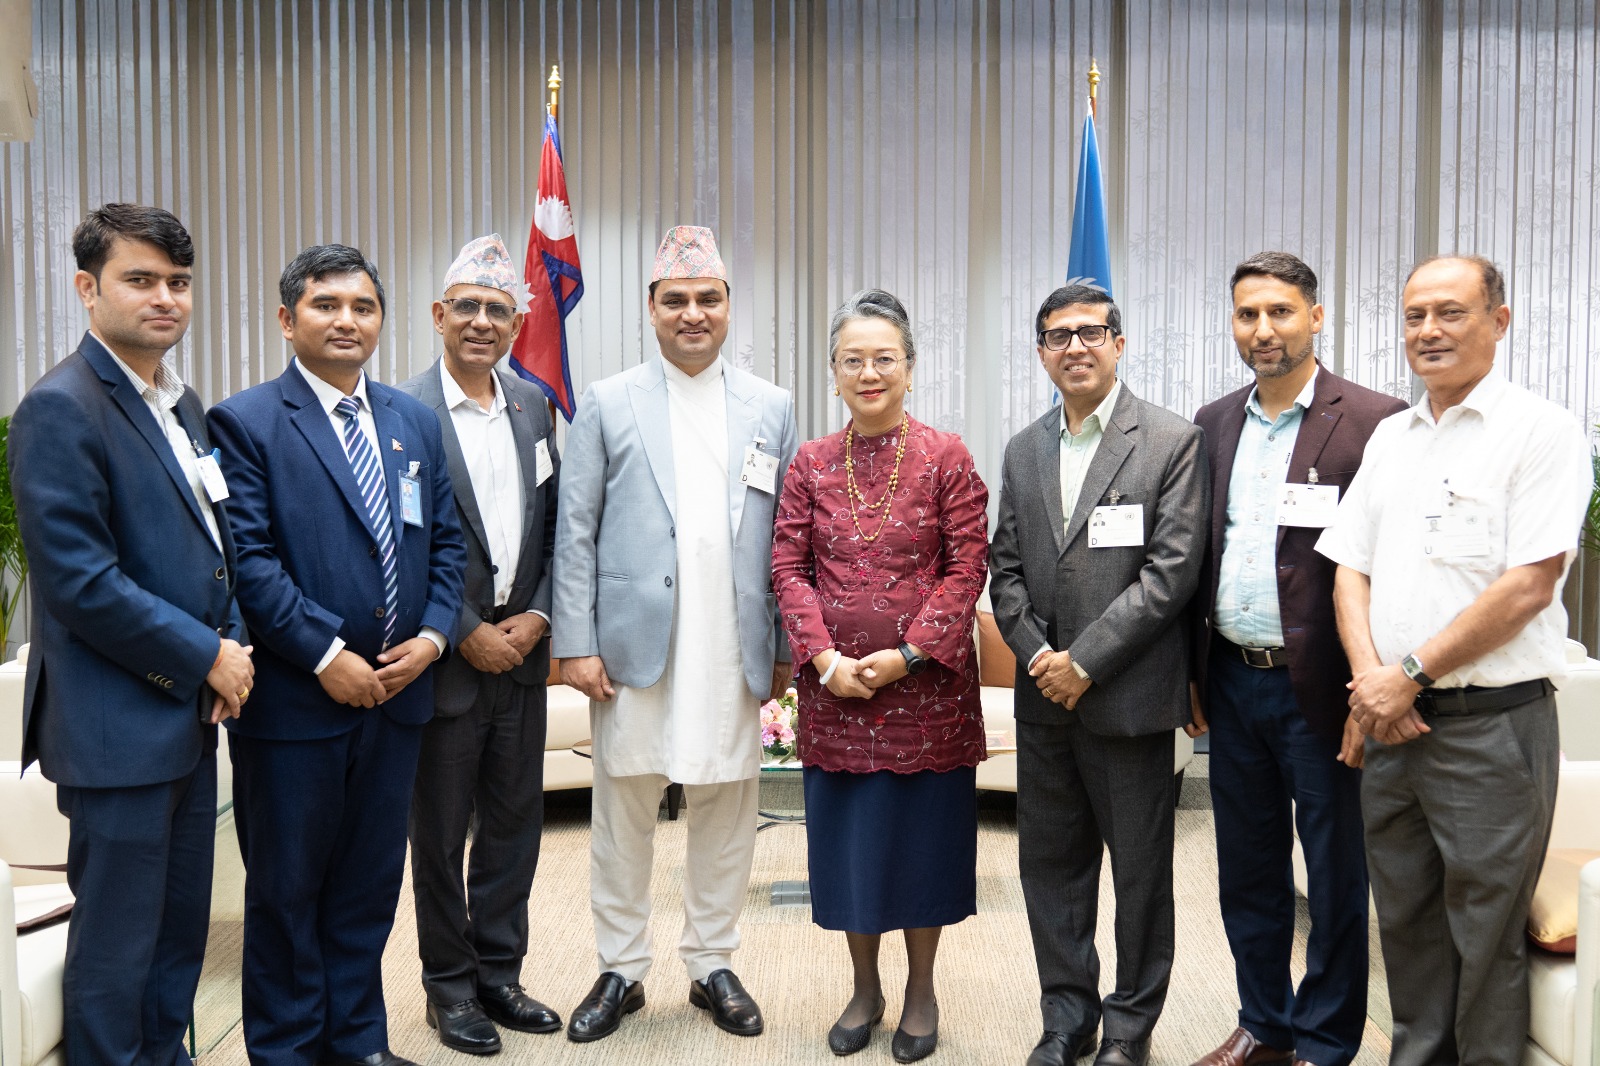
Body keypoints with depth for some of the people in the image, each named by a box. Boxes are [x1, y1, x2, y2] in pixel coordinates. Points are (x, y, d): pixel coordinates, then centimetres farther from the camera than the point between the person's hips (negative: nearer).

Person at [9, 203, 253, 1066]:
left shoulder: (181, 404, 12)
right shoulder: (61, 408, -15)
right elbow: (81, 583, -21)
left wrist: (231, 645, 2)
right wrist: (207, 656, -14)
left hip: (190, 714, 8)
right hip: (119, 727, -8)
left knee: (181, 928, 19)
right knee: (116, 944, 6)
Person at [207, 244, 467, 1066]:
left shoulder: (416, 423, 11)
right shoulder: (245, 422, -6)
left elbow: (445, 542, 10)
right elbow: (248, 559, -14)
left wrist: (432, 635, -4)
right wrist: (326, 656, -17)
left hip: (396, 692, 5)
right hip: (294, 699, -5)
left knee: (371, 883, 16)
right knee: (286, 890, 10)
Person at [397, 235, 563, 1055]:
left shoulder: (533, 405, 7)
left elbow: (554, 524, 8)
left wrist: (538, 617, -4)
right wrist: (466, 634, -12)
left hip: (521, 651, 5)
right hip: (445, 657, -5)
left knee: (516, 822, 14)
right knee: (440, 831, 10)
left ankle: (499, 971, 30)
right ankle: (449, 985, 27)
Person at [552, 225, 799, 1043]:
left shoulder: (771, 408, 9)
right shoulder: (608, 403, 5)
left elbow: (787, 538, 7)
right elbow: (576, 532, 1)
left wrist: (788, 646, 3)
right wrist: (575, 641, -6)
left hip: (734, 652, 1)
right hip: (634, 644, -1)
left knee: (726, 810, 10)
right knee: (624, 810, 8)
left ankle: (712, 966, 27)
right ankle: (620, 971, 25)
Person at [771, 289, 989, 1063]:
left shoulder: (946, 457, -3)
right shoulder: (810, 464, 4)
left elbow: (968, 565, -7)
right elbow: (788, 567, 1)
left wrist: (908, 654, -14)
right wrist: (825, 657, -11)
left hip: (926, 683, -2)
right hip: (836, 688, 2)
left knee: (926, 832, 10)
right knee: (847, 836, 12)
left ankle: (920, 991, 30)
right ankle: (864, 988, 32)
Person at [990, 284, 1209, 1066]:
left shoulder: (1173, 442, -5)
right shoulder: (1023, 451, 11)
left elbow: (1172, 570, -12)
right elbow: (1005, 570, 10)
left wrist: (1085, 661, -15)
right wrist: (1036, 656, -5)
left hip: (1128, 698, -5)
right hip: (1044, 700, 5)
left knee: (1140, 869, 8)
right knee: (1051, 863, 13)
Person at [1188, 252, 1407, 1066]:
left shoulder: (1372, 422, -9)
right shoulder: (1214, 424, 9)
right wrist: (1192, 676, 9)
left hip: (1319, 692, -5)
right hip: (1233, 684, 6)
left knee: (1335, 877, 10)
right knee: (1247, 869, 17)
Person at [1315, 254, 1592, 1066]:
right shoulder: (1389, 437, 12)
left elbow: (1528, 586, -15)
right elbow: (1350, 569, 9)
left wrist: (1410, 675, -14)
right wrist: (1369, 677, -7)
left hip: (1490, 725, -6)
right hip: (1390, 723, 6)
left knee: (1485, 943, 6)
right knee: (1406, 926, 16)